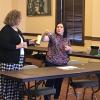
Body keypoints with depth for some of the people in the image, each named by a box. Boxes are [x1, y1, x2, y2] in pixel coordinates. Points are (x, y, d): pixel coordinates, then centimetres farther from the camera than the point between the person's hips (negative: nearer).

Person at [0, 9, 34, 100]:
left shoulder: (17, 30, 18)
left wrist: (29, 42, 18)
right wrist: (17, 46, -21)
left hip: (19, 61, 9)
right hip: (9, 62, -9)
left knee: (18, 84, 8)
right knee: (8, 84, -4)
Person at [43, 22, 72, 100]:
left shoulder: (67, 39, 9)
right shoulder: (52, 36, -3)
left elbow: (70, 52, 15)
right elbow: (43, 39, -19)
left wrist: (69, 48, -7)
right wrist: (45, 34, -39)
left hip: (62, 64, 4)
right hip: (51, 63, -4)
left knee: (59, 81, 12)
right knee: (50, 81, -4)